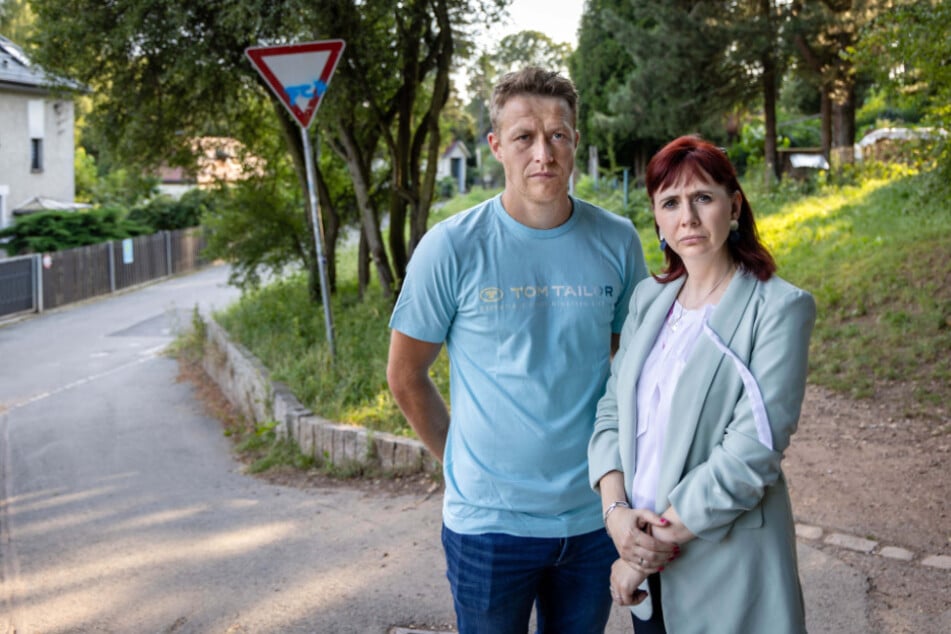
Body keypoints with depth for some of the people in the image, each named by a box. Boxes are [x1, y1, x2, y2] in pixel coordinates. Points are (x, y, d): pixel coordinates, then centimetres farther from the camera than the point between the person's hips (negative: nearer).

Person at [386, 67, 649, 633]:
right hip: (489, 520, -2)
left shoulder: (616, 241, -3)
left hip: (594, 517, 3)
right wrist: (462, 459, 2)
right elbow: (406, 375, 0)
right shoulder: (452, 247, -11)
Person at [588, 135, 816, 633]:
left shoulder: (779, 308, -12)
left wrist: (660, 537, -16)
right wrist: (616, 510, -12)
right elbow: (612, 409, 4)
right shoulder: (648, 298, 6)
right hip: (643, 552, 5)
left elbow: (753, 450, -19)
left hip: (727, 566, -5)